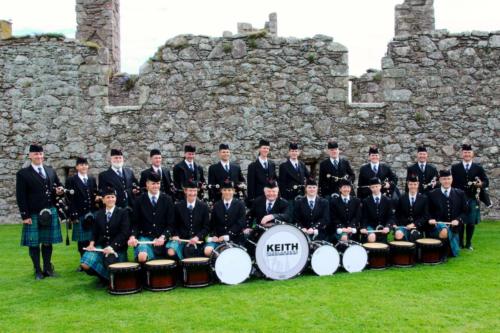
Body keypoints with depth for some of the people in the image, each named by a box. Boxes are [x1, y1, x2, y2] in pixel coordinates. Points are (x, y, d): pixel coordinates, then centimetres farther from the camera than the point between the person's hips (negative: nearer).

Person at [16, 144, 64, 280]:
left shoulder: (51, 171, 12)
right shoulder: (23, 174, -4)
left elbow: (58, 186, 21)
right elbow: (21, 197, -7)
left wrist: (60, 190, -4)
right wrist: (25, 215, -12)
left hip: (50, 212, 4)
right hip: (33, 214, -4)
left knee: (48, 242, 11)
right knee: (34, 243, 3)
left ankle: (48, 268, 22)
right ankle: (38, 271, 14)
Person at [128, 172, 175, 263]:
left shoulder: (167, 200, 5)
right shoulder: (140, 200, 5)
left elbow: (170, 224, 2)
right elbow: (135, 222, 6)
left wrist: (163, 237, -15)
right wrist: (132, 236, -13)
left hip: (162, 239, 2)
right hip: (144, 237, -2)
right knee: (142, 257, -33)